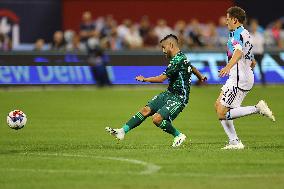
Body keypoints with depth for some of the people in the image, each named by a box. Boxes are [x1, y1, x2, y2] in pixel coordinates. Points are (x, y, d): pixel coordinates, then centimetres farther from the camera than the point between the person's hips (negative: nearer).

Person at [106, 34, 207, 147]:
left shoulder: (177, 60, -21)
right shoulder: (181, 57, 11)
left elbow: (161, 78, -22)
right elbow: (192, 68, 31)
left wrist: (144, 79, -10)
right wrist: (201, 77, 52)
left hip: (178, 98, -10)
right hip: (169, 93, 10)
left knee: (157, 119, -21)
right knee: (146, 110, 1)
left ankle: (179, 136, 1)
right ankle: (122, 131, 1)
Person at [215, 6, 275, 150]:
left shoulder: (237, 33, -12)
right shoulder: (246, 34, 20)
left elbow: (239, 52, -33)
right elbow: (252, 62, 27)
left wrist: (228, 67, -50)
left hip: (238, 79, -10)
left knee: (222, 114, -10)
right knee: (218, 106, 12)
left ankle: (258, 108, -13)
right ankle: (234, 142, 8)